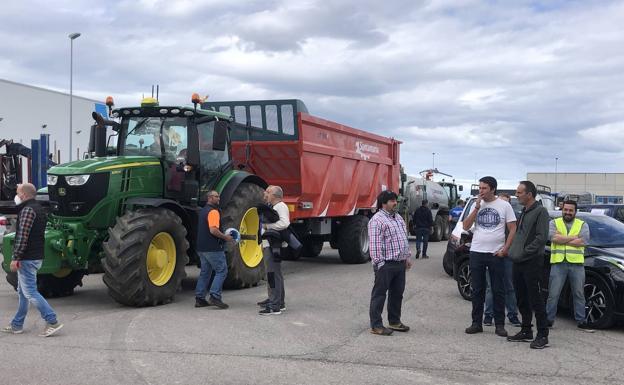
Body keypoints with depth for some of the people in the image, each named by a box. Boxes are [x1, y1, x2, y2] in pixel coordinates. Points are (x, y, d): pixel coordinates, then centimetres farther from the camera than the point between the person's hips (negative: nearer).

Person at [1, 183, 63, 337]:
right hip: (36, 256, 10)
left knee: (30, 292, -8)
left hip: (28, 259, -10)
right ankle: (17, 325, 23)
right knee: (23, 292, 16)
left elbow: (22, 236, -23)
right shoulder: (38, 208, 16)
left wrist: (15, 258, -22)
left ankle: (53, 322, -11)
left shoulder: (28, 210, -16)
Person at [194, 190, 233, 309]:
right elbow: (213, 230, -25)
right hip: (213, 248, -10)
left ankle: (199, 298, 13)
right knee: (221, 271, -4)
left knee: (205, 272, 13)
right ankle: (214, 297, -11)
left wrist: (222, 235, 23)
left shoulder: (203, 211, 17)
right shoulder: (213, 211, -14)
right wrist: (225, 237, -11)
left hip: (202, 248, 10)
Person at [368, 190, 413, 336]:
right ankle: (376, 325, 4)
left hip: (400, 263, 9)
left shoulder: (398, 217, 16)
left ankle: (394, 321, 28)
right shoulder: (377, 220, -14)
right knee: (379, 294, -1)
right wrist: (380, 263, -21)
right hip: (386, 264, -9)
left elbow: (404, 239, 23)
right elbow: (375, 245, -19)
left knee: (397, 293, 16)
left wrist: (407, 257, 18)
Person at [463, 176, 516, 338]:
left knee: (498, 291, 3)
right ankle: (477, 323, 14)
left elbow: (513, 229, -1)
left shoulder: (504, 205, -1)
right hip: (476, 252, 3)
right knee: (477, 290, 7)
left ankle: (499, 325, 10)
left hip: (496, 254, -3)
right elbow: (466, 227, 0)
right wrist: (477, 207, -7)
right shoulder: (476, 205, 8)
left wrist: (505, 249, -11)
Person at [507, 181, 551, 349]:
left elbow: (542, 237, -16)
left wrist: (525, 252, -16)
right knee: (521, 299, 13)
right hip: (518, 262, 9)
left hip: (532, 262, -9)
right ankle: (526, 331, 23)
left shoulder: (540, 211, -9)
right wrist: (514, 251, 12)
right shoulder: (523, 212, 18)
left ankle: (542, 335, 0)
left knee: (536, 299, -6)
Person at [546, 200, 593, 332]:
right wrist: (574, 237, -8)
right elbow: (554, 237, -10)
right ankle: (548, 319, 8)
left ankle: (581, 321, 15)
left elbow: (583, 241, -8)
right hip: (558, 263, -1)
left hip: (577, 263, 1)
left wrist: (562, 239, -9)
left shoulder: (582, 225, 10)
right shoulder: (554, 223, 9)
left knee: (579, 294, 7)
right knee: (553, 294, 0)